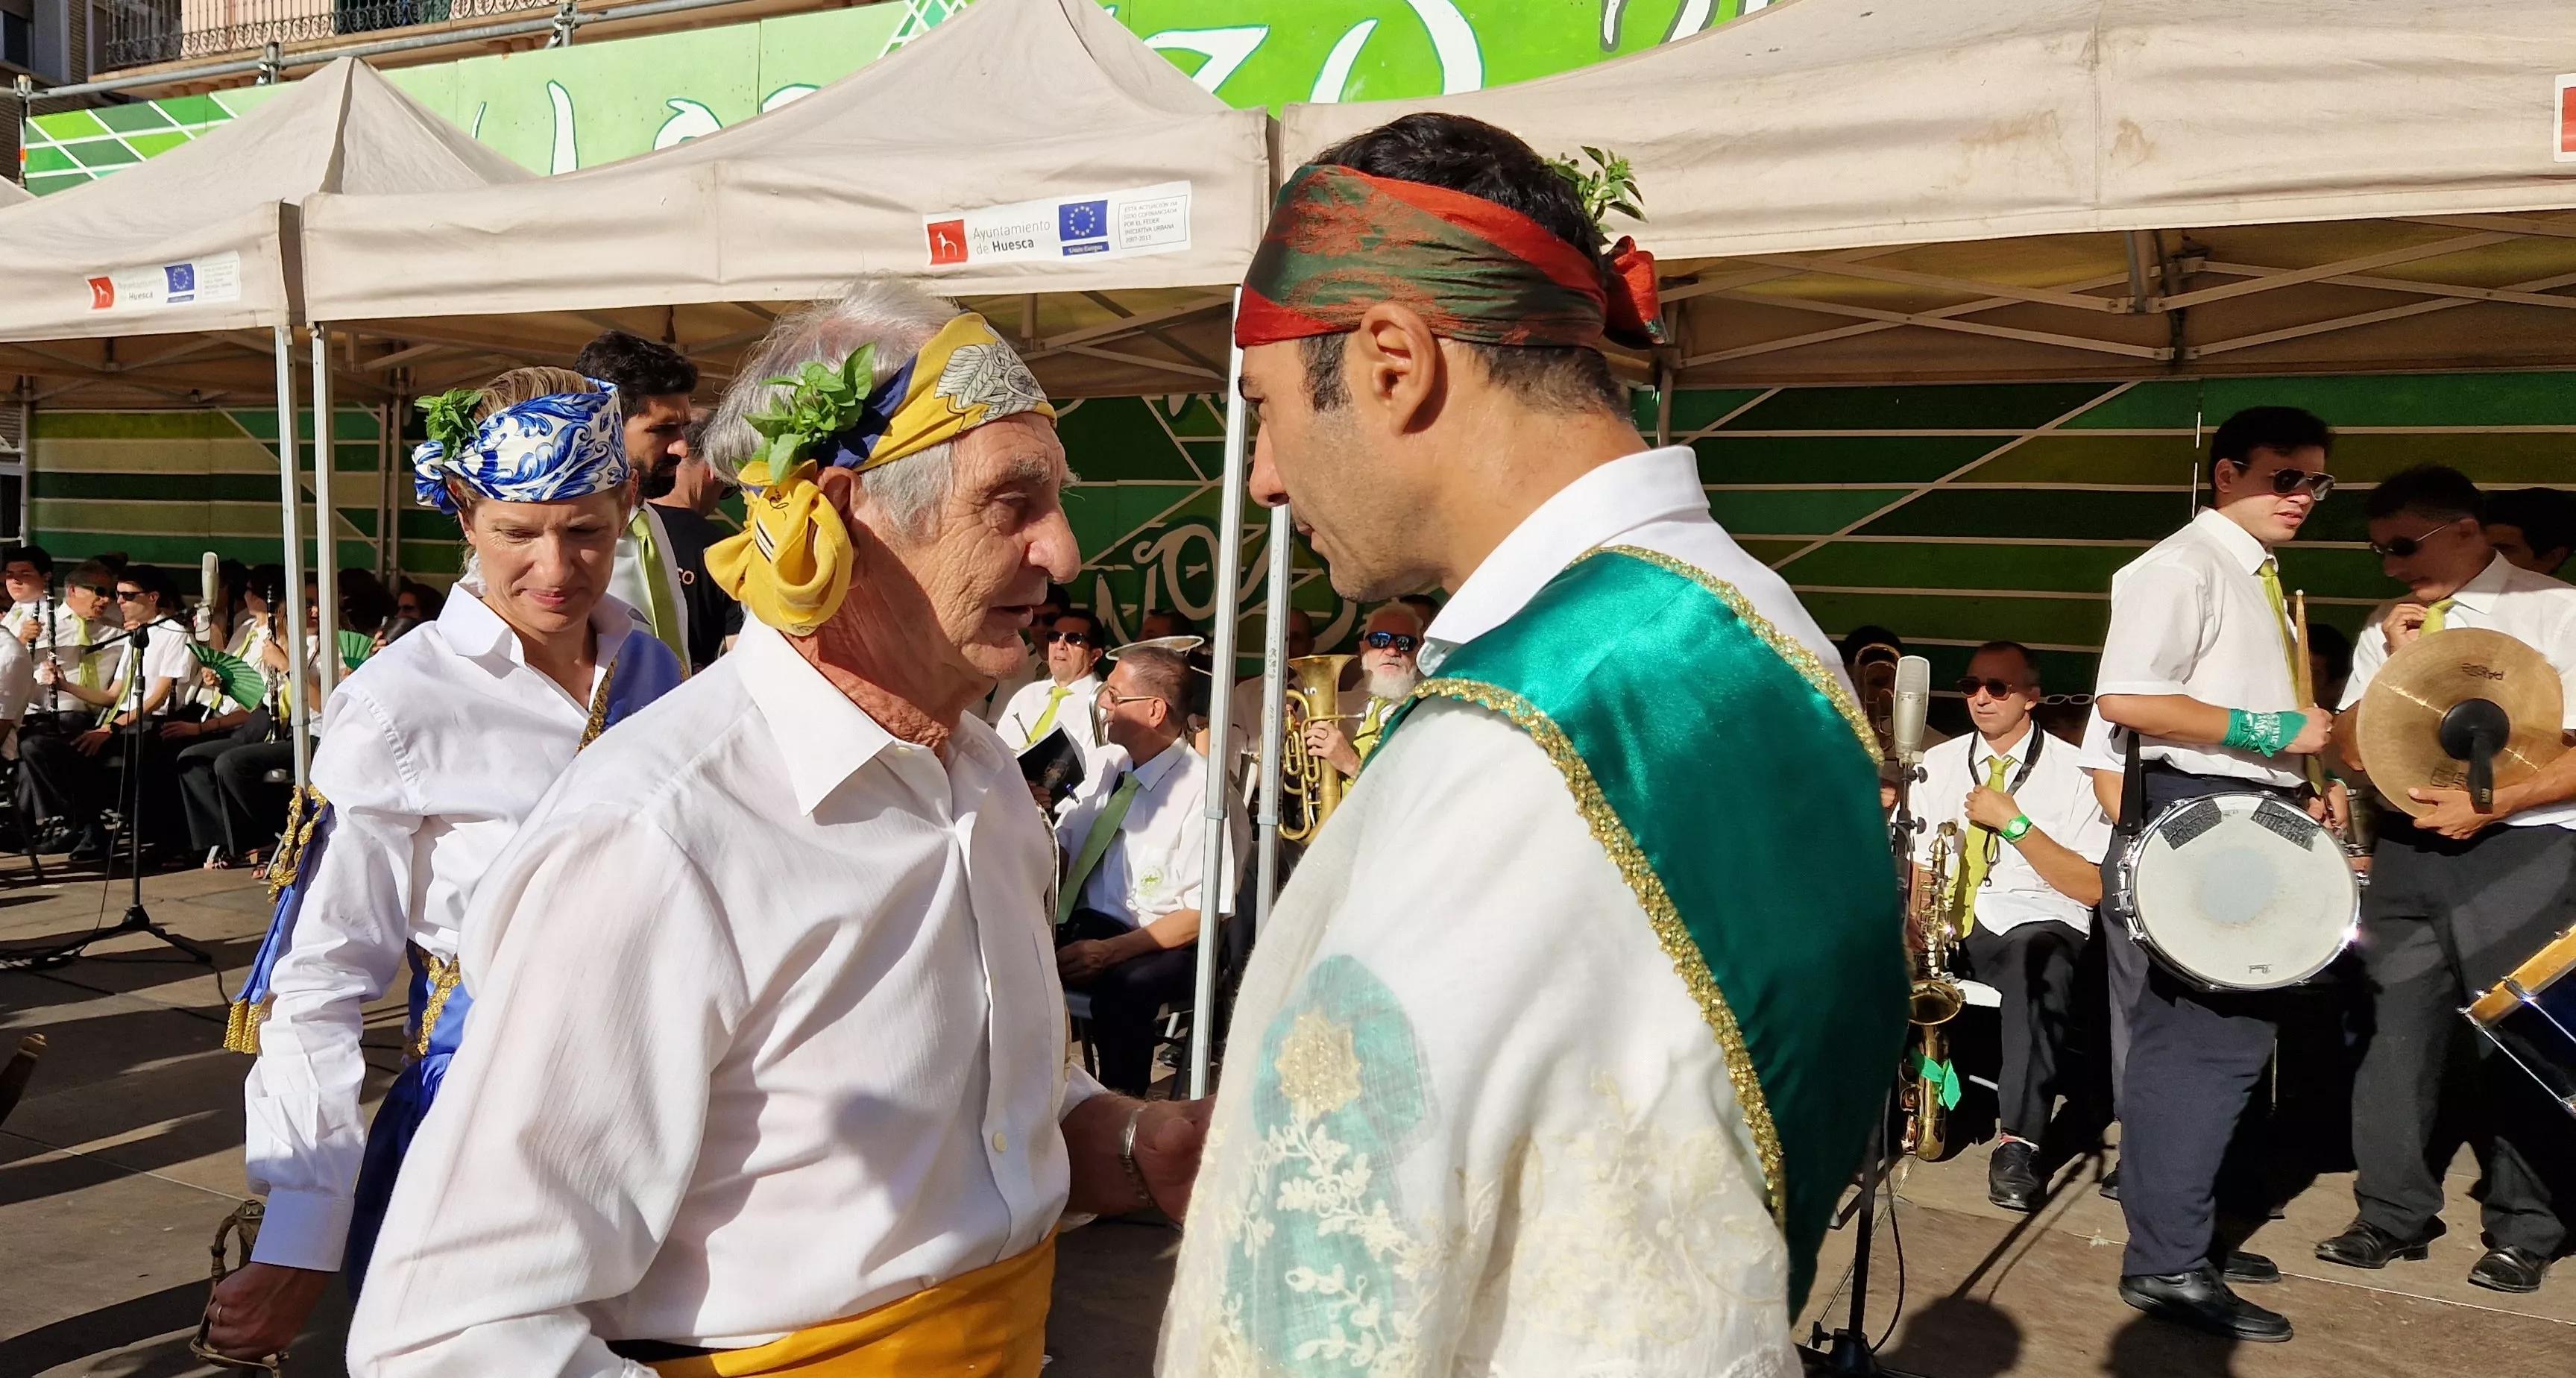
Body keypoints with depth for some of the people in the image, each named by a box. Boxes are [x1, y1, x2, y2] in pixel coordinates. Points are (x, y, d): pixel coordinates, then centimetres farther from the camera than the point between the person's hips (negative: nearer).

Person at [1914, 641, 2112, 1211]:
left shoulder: (2073, 771, 1)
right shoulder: (1938, 763, 12)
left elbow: (2092, 888, -6)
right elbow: (1915, 866, 10)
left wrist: (2013, 822, -14)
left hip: (2036, 924, -3)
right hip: (1947, 926, 3)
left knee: (2037, 962, -40)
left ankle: (2018, 1141, -35)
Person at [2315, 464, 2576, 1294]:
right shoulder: (2390, 631, 12)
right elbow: (2352, 752, 8)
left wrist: (2489, 805, -17)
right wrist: (2398, 664, -3)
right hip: (2406, 852, 5)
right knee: (2396, 1033, 6)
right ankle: (2394, 1215, 16)